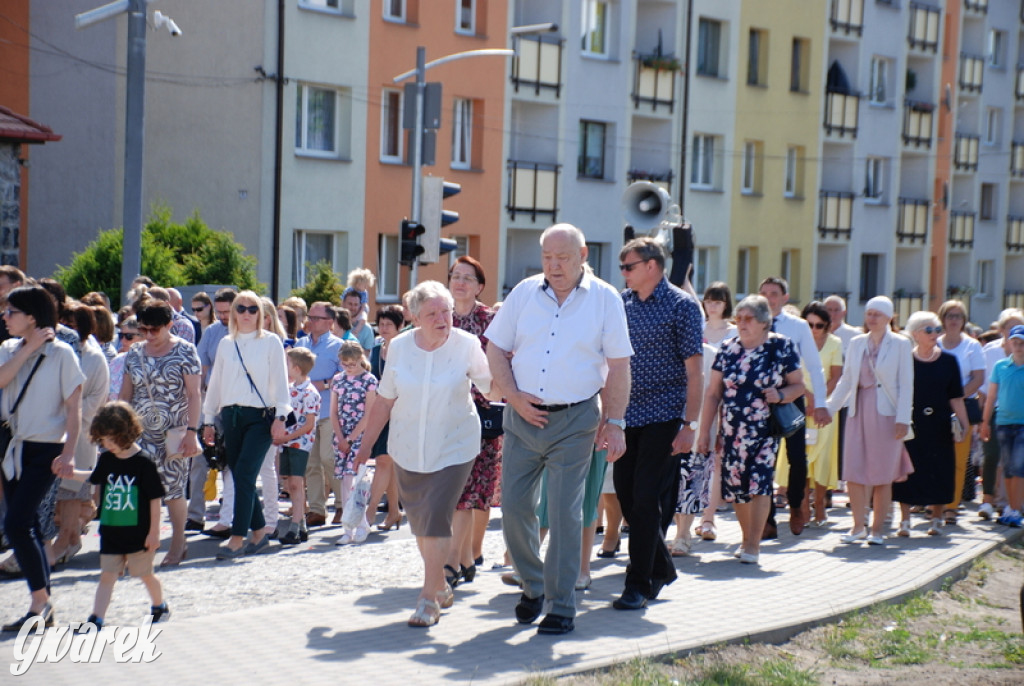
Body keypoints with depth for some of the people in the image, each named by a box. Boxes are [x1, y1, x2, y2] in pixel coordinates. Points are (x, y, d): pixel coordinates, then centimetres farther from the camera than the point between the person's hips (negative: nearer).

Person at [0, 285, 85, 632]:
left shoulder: (61, 353, -8)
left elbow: (74, 408, -9)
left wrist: (68, 453, -17)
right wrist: (29, 348, -12)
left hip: (45, 451, -7)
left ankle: (40, 602, -5)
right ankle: (42, 606, 18)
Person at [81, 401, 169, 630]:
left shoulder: (143, 462, -14)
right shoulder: (106, 459, 2)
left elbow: (155, 498, -11)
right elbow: (93, 479, 23)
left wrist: (154, 532, -11)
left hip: (138, 533, -4)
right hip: (111, 533, 4)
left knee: (144, 574, 11)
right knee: (107, 576, 1)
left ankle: (159, 606, 34)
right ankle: (96, 620, -1)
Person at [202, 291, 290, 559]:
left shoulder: (270, 342, 2)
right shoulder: (225, 344, 13)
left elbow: (280, 381, -2)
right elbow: (215, 383, 17)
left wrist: (280, 416, -10)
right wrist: (209, 420, 15)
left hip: (260, 416, -5)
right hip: (230, 415, 5)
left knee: (244, 474, -13)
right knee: (241, 477, 4)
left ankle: (237, 539, -12)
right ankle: (259, 533, 17)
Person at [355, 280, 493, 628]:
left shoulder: (467, 345, -9)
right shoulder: (400, 346, -2)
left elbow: (491, 385, -4)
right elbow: (385, 399, 6)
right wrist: (367, 442, 9)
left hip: (453, 448, -3)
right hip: (408, 449, 3)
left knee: (436, 518, -12)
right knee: (419, 521, 10)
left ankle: (429, 598, -5)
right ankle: (441, 586, 30)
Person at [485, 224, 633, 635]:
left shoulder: (605, 299, -1)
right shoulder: (524, 293, 4)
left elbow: (618, 366, -1)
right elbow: (496, 349, 7)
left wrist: (614, 422, -5)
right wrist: (514, 396, -6)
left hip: (575, 421, -3)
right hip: (523, 417, 3)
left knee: (565, 514, -2)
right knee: (513, 506, 4)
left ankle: (561, 606, 9)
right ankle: (533, 585, 26)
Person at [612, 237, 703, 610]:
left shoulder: (682, 306, -6)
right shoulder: (621, 302, 9)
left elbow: (694, 370, -9)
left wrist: (690, 425, -15)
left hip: (662, 416, -6)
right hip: (627, 414, 6)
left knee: (647, 499, -6)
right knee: (626, 495, 9)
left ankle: (638, 584, 3)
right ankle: (661, 568, 28)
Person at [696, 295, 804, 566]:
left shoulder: (782, 347, -3)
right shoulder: (728, 348, 4)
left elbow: (799, 385, 3)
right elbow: (713, 393, 6)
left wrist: (780, 394, -19)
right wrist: (705, 431, 3)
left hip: (766, 429, -3)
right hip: (732, 430, 3)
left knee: (759, 483, -13)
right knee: (735, 485, 6)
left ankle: (753, 545, -8)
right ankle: (747, 538, 24)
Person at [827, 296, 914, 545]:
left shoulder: (900, 344, 0)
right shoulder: (856, 343, 11)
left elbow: (906, 384, -4)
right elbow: (846, 381, 14)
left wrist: (903, 419, -12)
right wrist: (828, 408, 7)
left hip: (886, 413, -3)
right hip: (859, 411, 3)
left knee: (883, 473, 2)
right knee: (854, 471, -1)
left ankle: (878, 528, 12)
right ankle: (858, 526, 11)